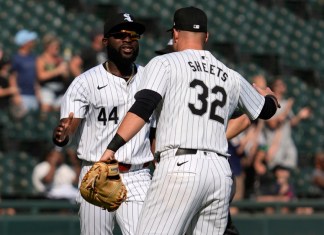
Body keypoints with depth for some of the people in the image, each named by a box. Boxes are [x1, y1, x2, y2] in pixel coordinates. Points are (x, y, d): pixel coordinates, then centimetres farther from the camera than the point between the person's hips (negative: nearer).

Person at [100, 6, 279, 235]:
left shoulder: (164, 63, 6)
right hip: (221, 173, 6)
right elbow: (266, 110, 37)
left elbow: (142, 108, -11)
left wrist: (112, 148, -18)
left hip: (180, 167, -5)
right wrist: (271, 99, 61)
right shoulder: (231, 77, 21)